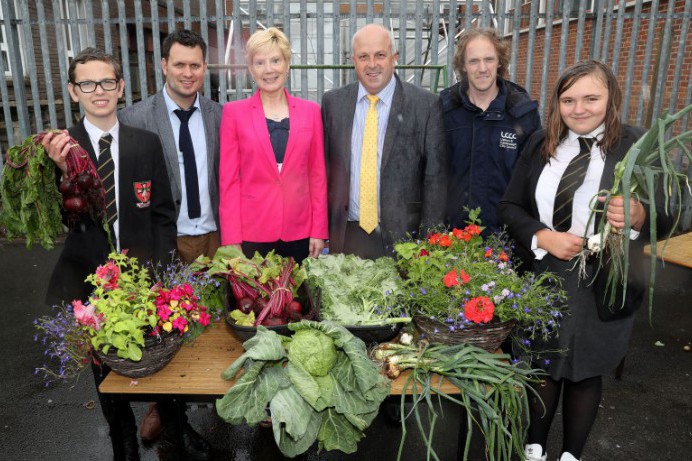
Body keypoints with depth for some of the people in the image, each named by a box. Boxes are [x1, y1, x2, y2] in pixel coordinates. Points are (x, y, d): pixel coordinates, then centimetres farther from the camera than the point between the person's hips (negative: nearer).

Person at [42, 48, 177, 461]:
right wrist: (63, 172, -26)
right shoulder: (59, 147, -4)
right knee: (107, 375, 16)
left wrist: (159, 267, -4)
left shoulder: (147, 143, 0)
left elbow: (164, 212, 4)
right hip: (90, 279, 0)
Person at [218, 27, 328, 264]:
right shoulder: (234, 112, 1)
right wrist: (232, 239, -6)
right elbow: (228, 179, -1)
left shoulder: (310, 111, 6)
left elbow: (317, 174, 7)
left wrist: (319, 231, 2)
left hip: (299, 232, 2)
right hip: (252, 231, -1)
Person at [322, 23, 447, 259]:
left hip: (402, 236, -2)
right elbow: (324, 168, 7)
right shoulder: (333, 102, 4)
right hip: (346, 237, 2)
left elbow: (435, 176, -4)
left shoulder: (425, 104, -5)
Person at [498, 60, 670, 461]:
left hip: (602, 286, -2)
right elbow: (510, 206, 1)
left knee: (585, 373, 16)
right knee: (542, 366, 17)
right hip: (542, 279, 2)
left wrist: (638, 216, -32)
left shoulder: (638, 146, -9)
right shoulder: (540, 143, 0)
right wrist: (543, 236, -16)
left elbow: (667, 217, -9)